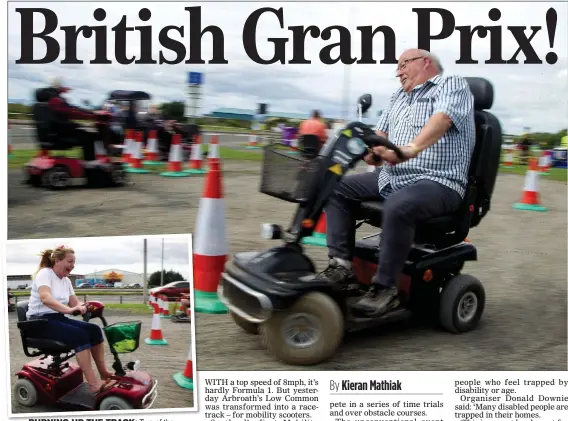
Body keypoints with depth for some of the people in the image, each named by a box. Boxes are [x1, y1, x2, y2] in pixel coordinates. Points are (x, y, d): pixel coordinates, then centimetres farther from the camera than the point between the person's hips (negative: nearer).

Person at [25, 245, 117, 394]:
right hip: (40, 321, -8)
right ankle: (93, 383, -30)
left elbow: (75, 303, 7)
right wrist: (69, 309, -46)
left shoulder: (66, 280, 12)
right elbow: (45, 298, -32)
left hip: (58, 319, 8)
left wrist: (84, 307, -17)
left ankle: (104, 372, -3)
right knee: (80, 335, -28)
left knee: (94, 329, -10)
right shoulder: (45, 273, -13)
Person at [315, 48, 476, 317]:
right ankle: (341, 264, -7)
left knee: (398, 207, -37)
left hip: (438, 182, -8)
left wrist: (412, 149, -41)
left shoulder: (452, 85, -1)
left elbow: (441, 119, -22)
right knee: (338, 189, -1)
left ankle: (385, 288, -25)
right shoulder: (399, 96, 24)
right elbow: (381, 133, 18)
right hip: (391, 177, 9)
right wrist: (371, 150, -8)